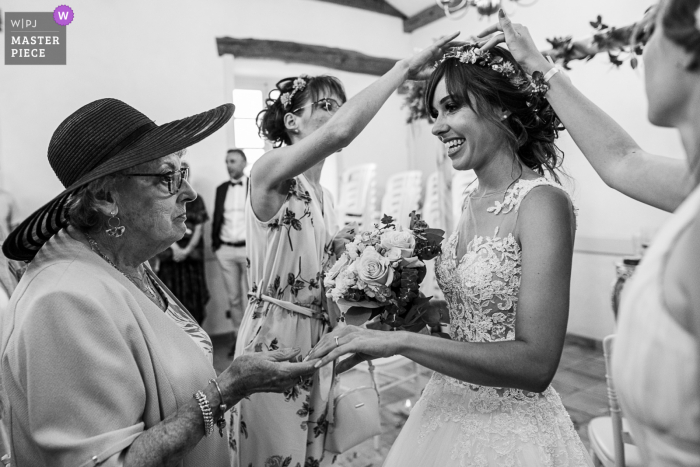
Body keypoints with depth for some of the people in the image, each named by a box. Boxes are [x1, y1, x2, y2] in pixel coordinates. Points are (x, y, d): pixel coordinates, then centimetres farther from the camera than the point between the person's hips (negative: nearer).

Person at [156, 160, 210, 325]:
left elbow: (199, 228, 4)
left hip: (192, 253, 1)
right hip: (170, 254, -1)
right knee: (172, 295, -1)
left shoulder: (196, 199, 10)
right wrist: (175, 249, -12)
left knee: (194, 295, 2)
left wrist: (187, 250, -7)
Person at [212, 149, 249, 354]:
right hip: (225, 249, 4)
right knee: (233, 297, 9)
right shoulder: (221, 189, 13)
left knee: (250, 297, 2)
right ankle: (239, 336, 19)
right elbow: (216, 218, 15)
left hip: (249, 248, -4)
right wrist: (215, 244, 7)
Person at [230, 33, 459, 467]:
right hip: (276, 337, -7)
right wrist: (406, 66, -23)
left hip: (321, 339, 7)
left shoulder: (324, 196, 11)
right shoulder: (269, 171, -13)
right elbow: (341, 131, -33)